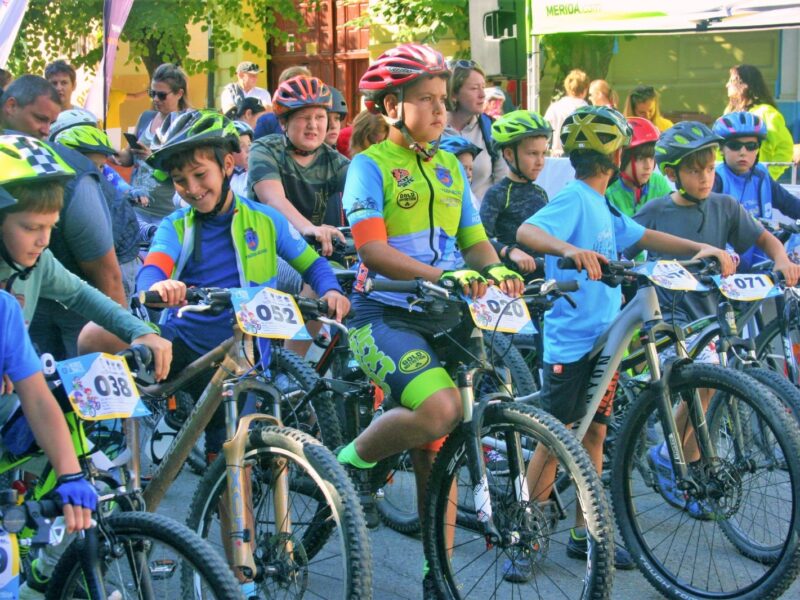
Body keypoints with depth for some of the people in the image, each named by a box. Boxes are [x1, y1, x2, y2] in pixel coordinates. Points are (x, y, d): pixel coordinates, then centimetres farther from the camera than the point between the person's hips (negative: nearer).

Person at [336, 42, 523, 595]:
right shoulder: (370, 165, -4)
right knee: (441, 409, -30)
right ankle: (351, 463, -4)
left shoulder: (450, 167, 15)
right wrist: (442, 275, -29)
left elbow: (474, 241, 13)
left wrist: (498, 270, -11)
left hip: (440, 316, 6)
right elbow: (373, 250, -16)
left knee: (437, 444, 4)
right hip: (385, 314, -6)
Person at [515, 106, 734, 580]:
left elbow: (645, 237, 20)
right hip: (571, 342, -9)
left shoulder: (601, 206, 14)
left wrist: (703, 248, 7)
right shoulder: (575, 198, -14)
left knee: (594, 434, 12)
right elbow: (527, 231, -30)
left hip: (603, 340, 9)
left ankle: (584, 533, 22)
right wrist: (569, 249, -50)